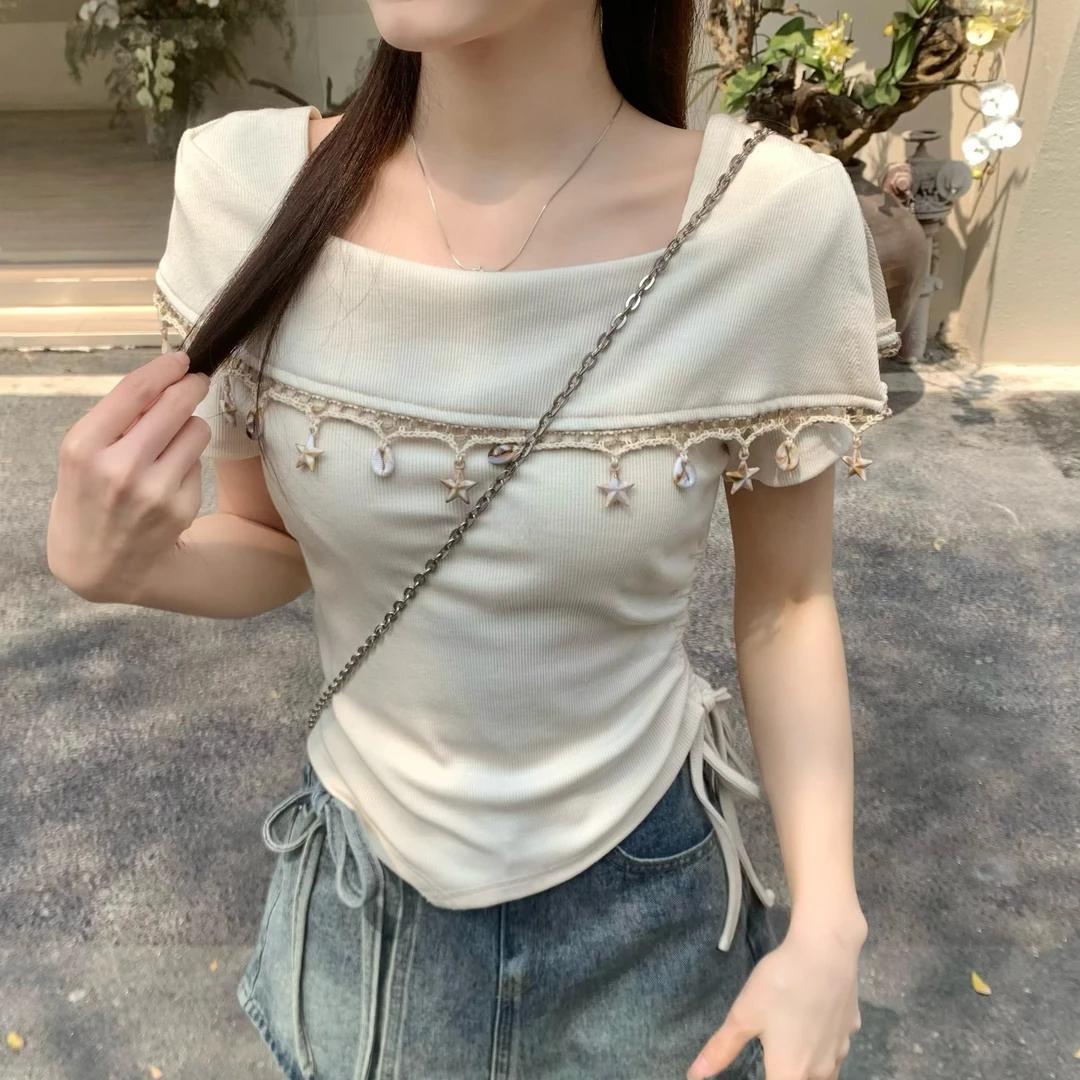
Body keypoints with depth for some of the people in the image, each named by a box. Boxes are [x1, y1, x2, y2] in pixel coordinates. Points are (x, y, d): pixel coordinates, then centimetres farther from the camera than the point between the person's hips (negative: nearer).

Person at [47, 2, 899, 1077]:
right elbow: (271, 547, -3)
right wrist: (109, 563, -22)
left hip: (641, 898, -1)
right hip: (362, 890, 2)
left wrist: (826, 924, -12)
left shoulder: (774, 222, -21)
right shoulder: (248, 186, -16)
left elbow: (783, 603, -7)